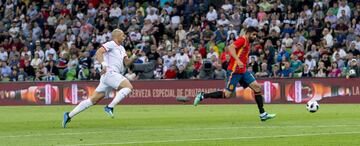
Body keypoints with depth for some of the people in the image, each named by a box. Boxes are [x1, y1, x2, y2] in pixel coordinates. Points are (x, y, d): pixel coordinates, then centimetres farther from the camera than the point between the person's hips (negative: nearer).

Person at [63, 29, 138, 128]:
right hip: (110, 73, -9)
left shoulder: (121, 48, 25)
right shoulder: (111, 44, -2)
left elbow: (126, 62, 21)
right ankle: (110, 107, -23)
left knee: (93, 100, 8)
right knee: (128, 87, -21)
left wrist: (133, 57, 1)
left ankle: (69, 115, 8)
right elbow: (98, 53, -14)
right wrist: (104, 64, -30)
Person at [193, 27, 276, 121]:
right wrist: (238, 60, -35)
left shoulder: (247, 43, 17)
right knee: (227, 94, -9)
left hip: (243, 71, 9)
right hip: (234, 71, -9)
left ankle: (262, 114, -1)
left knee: (257, 87, -1)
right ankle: (202, 96, 5)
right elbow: (231, 48, -26)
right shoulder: (242, 40, -11)